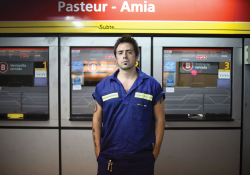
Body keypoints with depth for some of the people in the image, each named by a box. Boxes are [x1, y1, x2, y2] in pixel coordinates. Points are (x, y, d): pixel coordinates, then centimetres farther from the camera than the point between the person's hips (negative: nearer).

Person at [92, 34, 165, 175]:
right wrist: (98, 152, 1)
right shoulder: (103, 85, 4)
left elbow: (160, 119, 2)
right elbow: (97, 119, 5)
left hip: (142, 159, -1)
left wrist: (155, 152, -1)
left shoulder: (152, 85, 1)